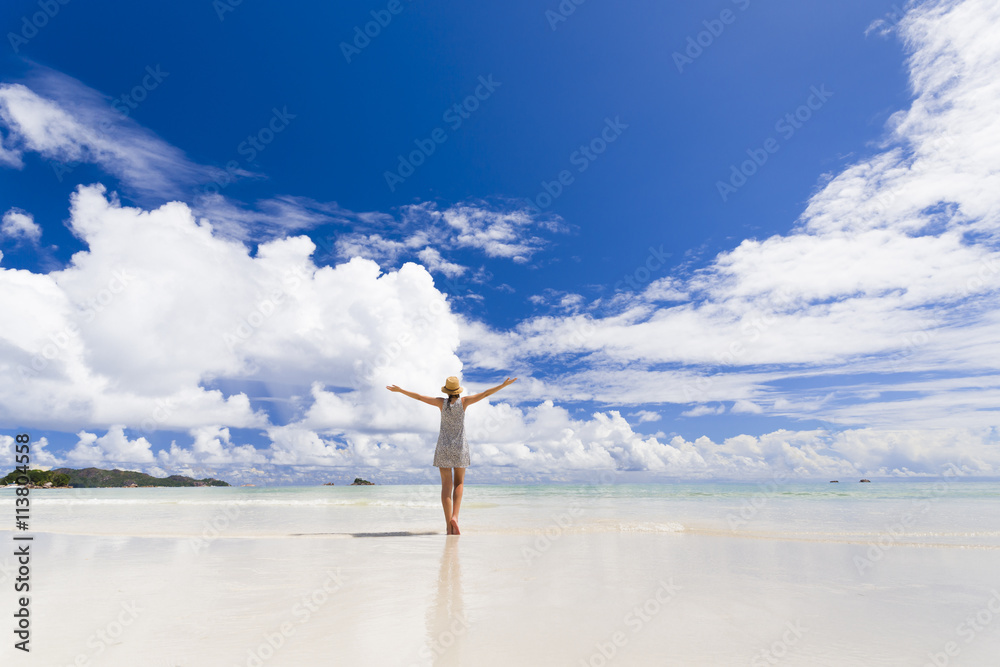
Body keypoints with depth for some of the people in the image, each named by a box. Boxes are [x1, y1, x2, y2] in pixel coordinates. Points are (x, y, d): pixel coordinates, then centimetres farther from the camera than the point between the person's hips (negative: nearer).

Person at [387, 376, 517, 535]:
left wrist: (399, 390, 11)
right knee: (459, 483, 14)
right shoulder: (463, 402, -5)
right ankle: (455, 517, -7)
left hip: (443, 447, 1)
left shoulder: (442, 402, -3)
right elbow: (485, 393, -5)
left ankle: (449, 527, -3)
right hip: (460, 447, 0)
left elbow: (418, 396, 1)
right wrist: (504, 384, -2)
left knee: (446, 485, 0)